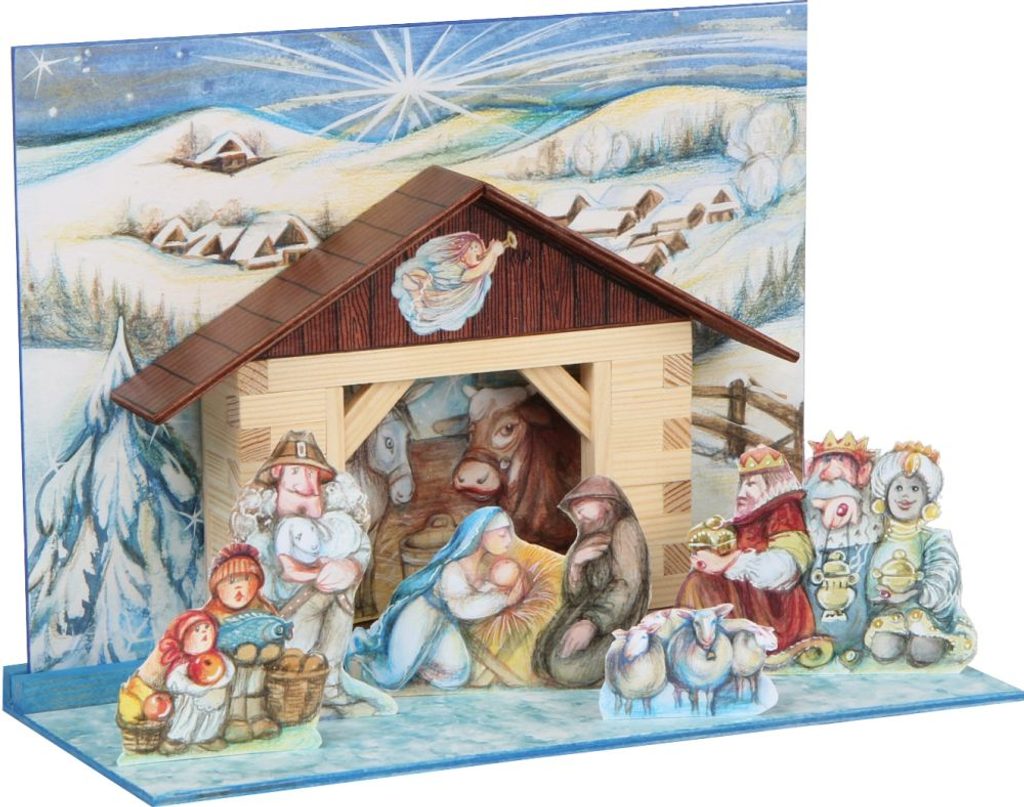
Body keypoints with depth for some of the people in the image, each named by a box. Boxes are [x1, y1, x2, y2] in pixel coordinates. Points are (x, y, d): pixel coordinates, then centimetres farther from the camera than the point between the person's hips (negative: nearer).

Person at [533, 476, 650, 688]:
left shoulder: (624, 530, -4)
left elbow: (627, 586, -16)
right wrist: (575, 564, -11)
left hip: (615, 621, -7)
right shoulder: (587, 540, 19)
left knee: (568, 666, -30)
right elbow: (574, 598, 9)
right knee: (543, 658, -19)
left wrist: (592, 623, -28)